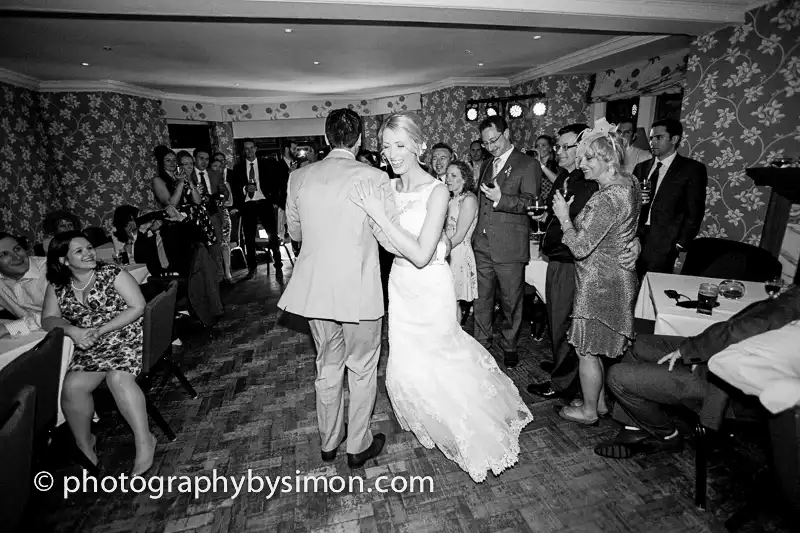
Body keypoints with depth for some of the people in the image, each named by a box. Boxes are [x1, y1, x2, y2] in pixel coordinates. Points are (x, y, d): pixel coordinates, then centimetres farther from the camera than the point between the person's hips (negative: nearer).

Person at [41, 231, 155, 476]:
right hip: (88, 349, 4)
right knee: (71, 386, -20)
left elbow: (138, 307, -9)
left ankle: (144, 441, -19)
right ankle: (84, 442, 7)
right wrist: (72, 330, -14)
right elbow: (48, 319, 8)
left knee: (118, 377, -29)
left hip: (125, 339, -4)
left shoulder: (112, 274, -3)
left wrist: (100, 330, -14)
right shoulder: (57, 288, 11)